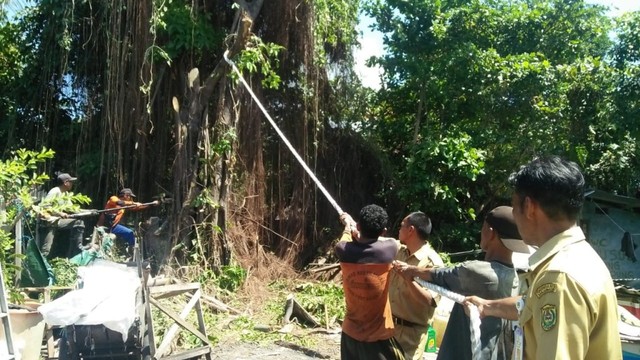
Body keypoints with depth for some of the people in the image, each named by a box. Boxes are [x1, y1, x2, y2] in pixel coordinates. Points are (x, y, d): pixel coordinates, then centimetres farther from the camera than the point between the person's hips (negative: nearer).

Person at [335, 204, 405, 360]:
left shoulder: (343, 251, -12)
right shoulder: (388, 250, -17)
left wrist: (347, 225, 33)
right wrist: (353, 226, 23)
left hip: (350, 333, 3)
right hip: (380, 335, -3)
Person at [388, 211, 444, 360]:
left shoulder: (433, 263, -19)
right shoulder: (399, 251, 2)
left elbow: (431, 301, -25)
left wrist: (408, 278, -33)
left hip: (410, 332, -7)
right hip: (388, 324, 7)